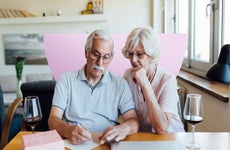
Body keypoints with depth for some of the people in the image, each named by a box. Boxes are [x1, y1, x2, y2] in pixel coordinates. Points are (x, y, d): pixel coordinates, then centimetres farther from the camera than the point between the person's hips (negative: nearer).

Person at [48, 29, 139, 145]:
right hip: (74, 143, -1)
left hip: (107, 144, 1)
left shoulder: (120, 84, 4)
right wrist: (67, 130, -27)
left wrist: (124, 128, -26)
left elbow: (134, 122, -2)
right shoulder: (66, 80, 3)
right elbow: (53, 120, -4)